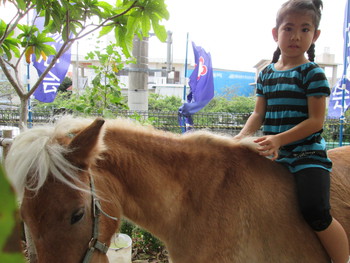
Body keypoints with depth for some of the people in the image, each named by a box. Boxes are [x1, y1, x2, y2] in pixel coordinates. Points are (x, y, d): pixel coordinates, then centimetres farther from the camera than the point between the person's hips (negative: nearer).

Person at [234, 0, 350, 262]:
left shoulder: (313, 73, -6)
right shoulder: (266, 74, 10)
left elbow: (316, 120, -12)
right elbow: (258, 115, 11)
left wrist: (279, 139, -23)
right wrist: (240, 138, -6)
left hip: (308, 154, -6)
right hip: (275, 156, 6)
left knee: (315, 210, -22)